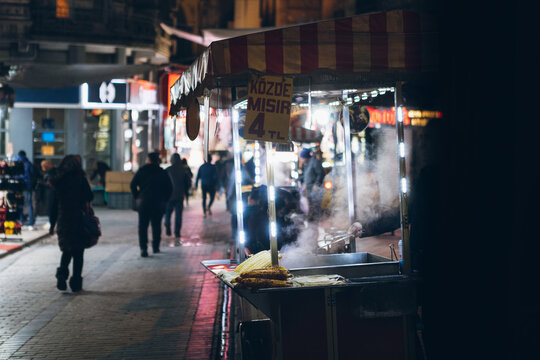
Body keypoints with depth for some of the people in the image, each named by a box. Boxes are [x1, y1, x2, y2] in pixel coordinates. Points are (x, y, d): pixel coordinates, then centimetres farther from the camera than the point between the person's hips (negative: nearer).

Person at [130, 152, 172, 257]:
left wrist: (137, 197, 5)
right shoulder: (162, 172, 5)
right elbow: (169, 188, 4)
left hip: (143, 202, -1)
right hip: (159, 203, 1)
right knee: (156, 225, 13)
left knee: (143, 226, 0)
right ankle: (156, 247, 18)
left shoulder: (141, 171, 2)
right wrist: (164, 200, 12)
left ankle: (143, 248, -11)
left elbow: (132, 185, -3)